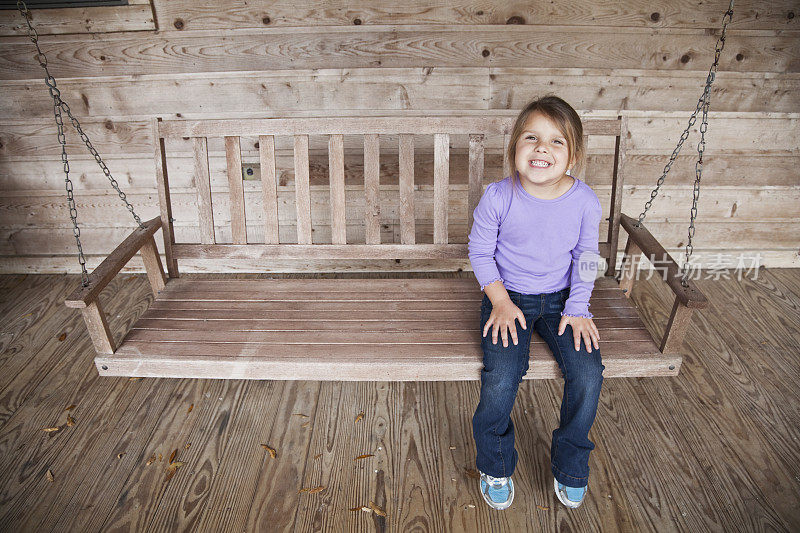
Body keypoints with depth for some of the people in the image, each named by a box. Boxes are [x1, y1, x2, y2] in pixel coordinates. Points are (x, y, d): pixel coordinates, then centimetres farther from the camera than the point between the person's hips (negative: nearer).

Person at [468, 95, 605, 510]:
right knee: (500, 380, -23)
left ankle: (570, 467, 15)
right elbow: (480, 251, -5)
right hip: (507, 298, -2)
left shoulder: (585, 202, -11)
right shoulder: (498, 198, -17)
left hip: (560, 300, 2)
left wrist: (577, 309, -4)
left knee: (588, 376, -16)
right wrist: (501, 301, -11)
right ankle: (495, 467, 9)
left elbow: (585, 259, 3)